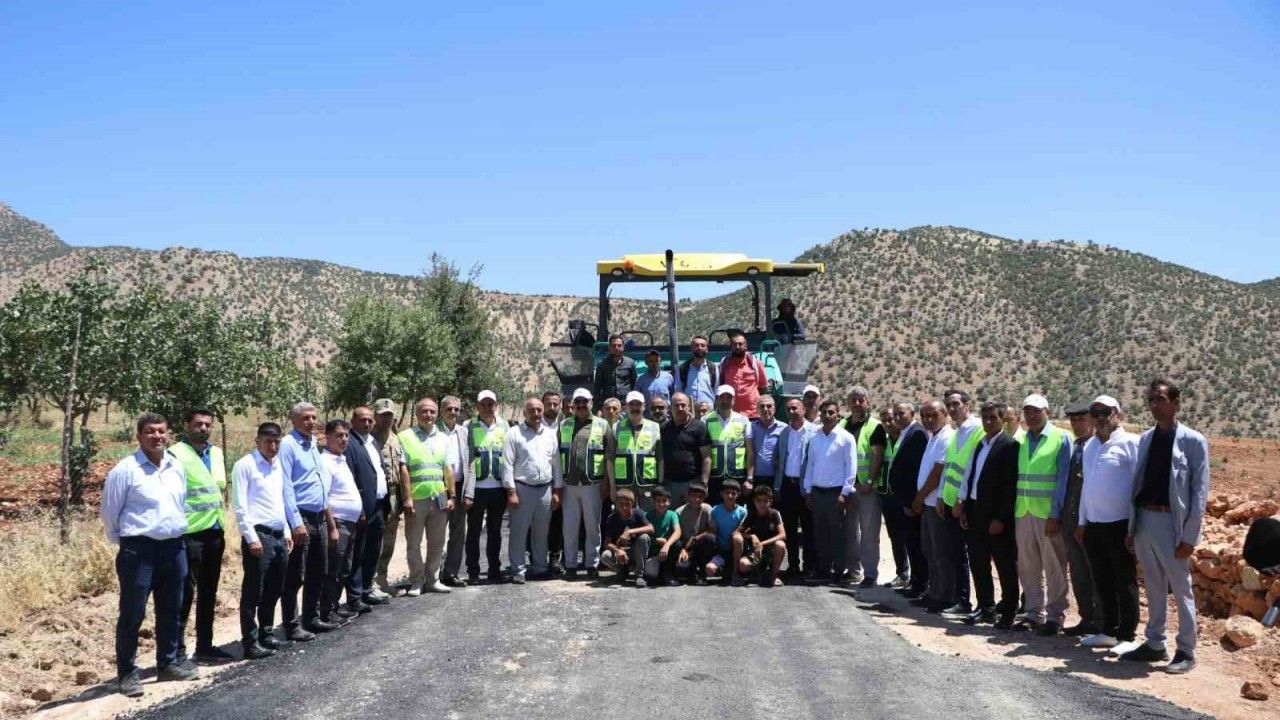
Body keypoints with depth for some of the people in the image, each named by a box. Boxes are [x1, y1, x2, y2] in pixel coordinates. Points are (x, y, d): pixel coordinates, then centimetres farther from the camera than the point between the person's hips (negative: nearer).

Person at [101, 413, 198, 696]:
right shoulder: (125, 469, -10)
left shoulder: (177, 467, 8)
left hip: (174, 547, 6)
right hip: (139, 549, -6)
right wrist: (122, 541, 5)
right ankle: (127, 672, 11)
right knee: (132, 614, 1)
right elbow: (109, 511, -3)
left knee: (171, 611, 16)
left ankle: (168, 663, 29)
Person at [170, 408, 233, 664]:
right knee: (186, 591, -2)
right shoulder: (177, 453, -9)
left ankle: (205, 646, 23)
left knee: (208, 593, 14)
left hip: (215, 530, 7)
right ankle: (177, 649, 7)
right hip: (190, 532, -7)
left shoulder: (216, 453, 13)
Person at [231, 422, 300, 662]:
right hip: (258, 534, -7)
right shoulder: (245, 465, -7)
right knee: (253, 592, -1)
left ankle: (265, 635, 27)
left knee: (274, 590, 14)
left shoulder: (278, 466, 14)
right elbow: (239, 505, -11)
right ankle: (250, 643, 6)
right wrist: (251, 538, -16)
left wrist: (287, 532, 15)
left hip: (279, 535, 7)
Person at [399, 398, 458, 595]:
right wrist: (406, 498, -12)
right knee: (414, 543, 4)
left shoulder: (443, 438, 13)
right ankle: (416, 581, 15)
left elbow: (448, 469, 13)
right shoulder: (405, 437, -3)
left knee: (437, 542, 11)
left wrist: (452, 496, 8)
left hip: (439, 498, 5)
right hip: (416, 498, -4)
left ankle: (432, 579, 22)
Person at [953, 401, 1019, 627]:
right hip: (975, 513, 8)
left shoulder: (1010, 445, -10)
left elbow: (1011, 485, -14)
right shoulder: (980, 443, 13)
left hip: (997, 516, -7)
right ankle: (985, 607, 25)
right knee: (978, 563, 14)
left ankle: (1007, 612, 13)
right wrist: (963, 507, 9)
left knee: (1006, 566, 4)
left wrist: (1000, 518, -16)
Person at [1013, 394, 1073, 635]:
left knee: (1054, 568, 1)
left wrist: (1055, 515, -14)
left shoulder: (1060, 439, -4)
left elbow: (1063, 480, -8)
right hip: (1023, 513, 5)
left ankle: (1054, 616, 10)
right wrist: (1014, 509, 7)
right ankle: (1034, 613, 20)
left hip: (1048, 514, -5)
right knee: (1028, 567, 9)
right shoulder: (1021, 441, 11)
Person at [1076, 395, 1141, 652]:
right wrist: (1081, 521, 17)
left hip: (1120, 524, -7)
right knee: (1102, 582, 13)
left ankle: (1127, 636, 12)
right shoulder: (1090, 446, 14)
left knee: (1124, 583, 3)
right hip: (1093, 525, 7)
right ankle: (1107, 631, 24)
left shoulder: (1129, 443, -8)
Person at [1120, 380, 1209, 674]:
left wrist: (1189, 537, -13)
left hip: (1171, 521, -5)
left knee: (1181, 590, 5)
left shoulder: (1193, 441, -7)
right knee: (1154, 588, 14)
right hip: (1144, 519, 5)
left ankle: (1186, 652, 15)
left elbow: (1200, 492, -8)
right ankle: (1155, 644, 25)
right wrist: (1131, 528, 8)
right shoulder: (1146, 438, 9)